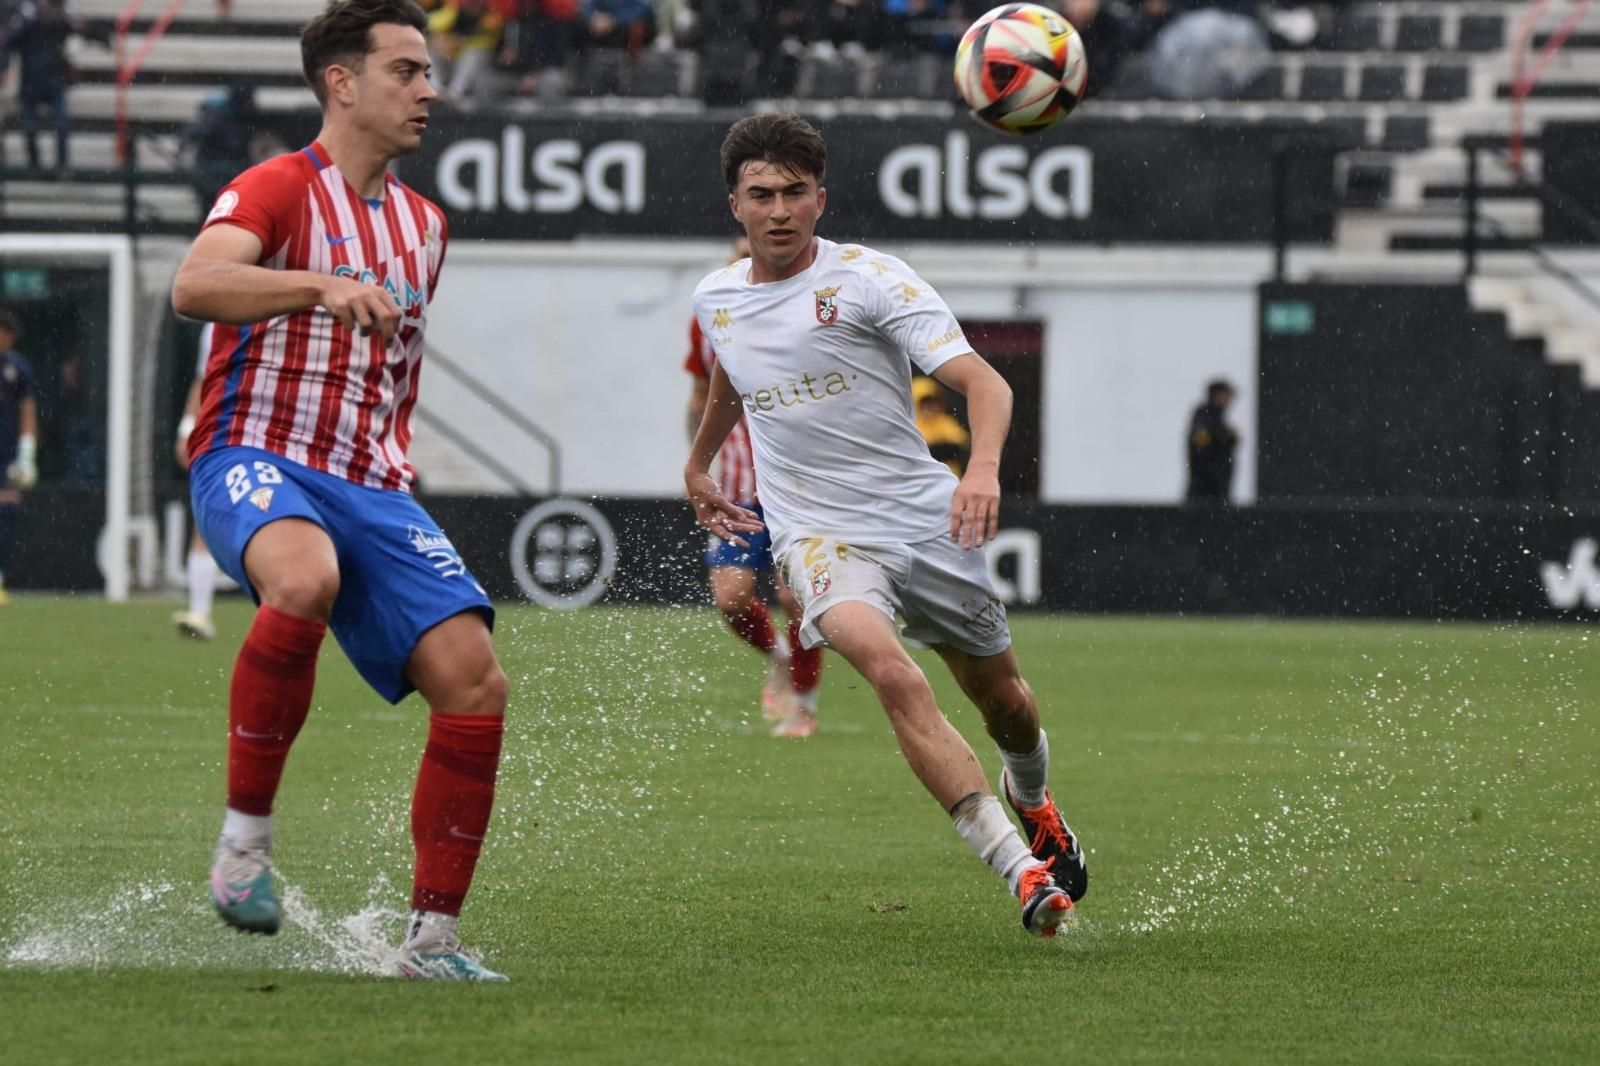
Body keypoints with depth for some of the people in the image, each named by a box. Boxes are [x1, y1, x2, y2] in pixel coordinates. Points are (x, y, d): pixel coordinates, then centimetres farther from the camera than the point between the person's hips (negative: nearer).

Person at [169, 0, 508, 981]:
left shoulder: (424, 226, 19)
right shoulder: (279, 191, -4)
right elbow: (195, 286, -24)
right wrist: (325, 284, -36)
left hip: (370, 486, 7)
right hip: (254, 459, -7)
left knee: (474, 680, -11)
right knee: (303, 578, -40)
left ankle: (433, 939, -2)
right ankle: (246, 832, -24)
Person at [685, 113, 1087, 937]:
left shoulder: (869, 278, -10)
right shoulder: (714, 299, 5)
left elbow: (983, 382, -18)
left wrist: (983, 467, -37)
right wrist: (698, 466, 45)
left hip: (925, 520, -1)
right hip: (818, 536, 1)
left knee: (1002, 698, 14)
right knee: (890, 672, -29)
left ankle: (1029, 797, 53)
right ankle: (1020, 869, -33)